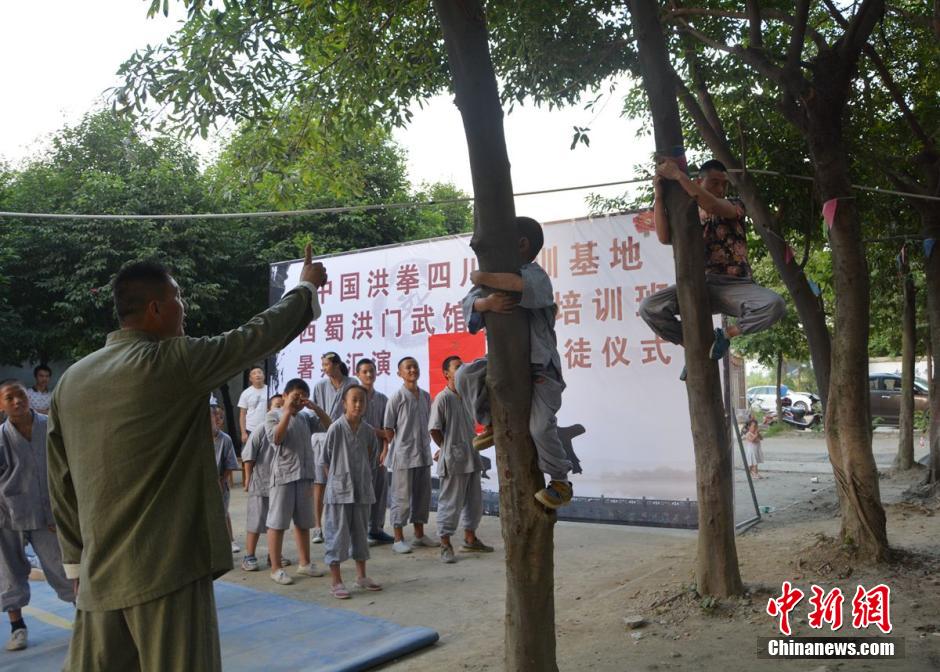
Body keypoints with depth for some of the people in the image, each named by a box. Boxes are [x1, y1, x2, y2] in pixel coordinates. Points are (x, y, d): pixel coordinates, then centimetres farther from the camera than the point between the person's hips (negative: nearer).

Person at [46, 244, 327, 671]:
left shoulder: (70, 381, 7)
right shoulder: (173, 362, -13)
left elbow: (61, 485, 12)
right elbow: (258, 335, -2)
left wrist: (78, 562, 20)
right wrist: (306, 287, 15)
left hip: (99, 577, 7)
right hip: (167, 570, -7)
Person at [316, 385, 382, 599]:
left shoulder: (368, 430, 2)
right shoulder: (336, 428, -12)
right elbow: (324, 460, -5)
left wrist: (364, 474, 7)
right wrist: (336, 478, -4)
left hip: (362, 489, 5)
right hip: (339, 491, -5)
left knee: (360, 533, 15)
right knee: (337, 535, 0)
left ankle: (361, 576, 28)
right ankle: (336, 582, 8)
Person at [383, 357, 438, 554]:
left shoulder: (425, 397, 8)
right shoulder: (397, 397, -9)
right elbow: (389, 429, -5)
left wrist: (427, 446, 12)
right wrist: (388, 449, -6)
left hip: (423, 454, 6)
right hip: (403, 455, -6)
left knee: (422, 495, 13)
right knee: (402, 497, 0)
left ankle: (419, 535, 26)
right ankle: (398, 539, 9)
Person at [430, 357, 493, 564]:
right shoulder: (442, 398, -13)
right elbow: (434, 429, -13)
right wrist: (446, 448, -1)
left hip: (471, 458, 8)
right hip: (453, 460, -7)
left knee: (474, 501, 16)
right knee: (450, 502, -1)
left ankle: (470, 539, 30)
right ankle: (445, 545, 9)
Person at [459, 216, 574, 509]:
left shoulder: (535, 273, -11)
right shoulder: (499, 276, 8)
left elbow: (523, 286, -38)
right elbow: (470, 303, -6)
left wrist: (483, 278, -27)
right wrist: (487, 302, -30)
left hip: (539, 366, -6)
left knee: (541, 426, -17)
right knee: (466, 374, -17)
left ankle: (560, 482, 5)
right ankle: (491, 424, 5)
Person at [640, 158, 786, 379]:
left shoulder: (735, 206, 8)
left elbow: (714, 206, -18)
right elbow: (664, 237, -7)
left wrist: (678, 175, -18)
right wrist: (659, 195, -12)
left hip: (735, 285, -1)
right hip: (699, 285, 2)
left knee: (775, 305, -33)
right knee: (649, 308, -23)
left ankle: (726, 334, -5)